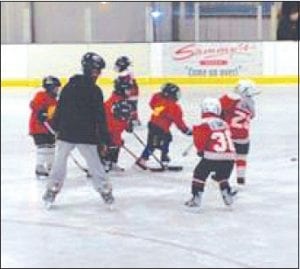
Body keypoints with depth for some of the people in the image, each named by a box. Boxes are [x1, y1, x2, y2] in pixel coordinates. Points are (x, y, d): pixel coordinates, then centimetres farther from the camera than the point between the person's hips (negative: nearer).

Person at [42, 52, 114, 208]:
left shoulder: (69, 86, 3)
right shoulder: (95, 91, -10)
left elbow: (59, 109, 9)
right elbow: (100, 117, -10)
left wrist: (56, 127, 22)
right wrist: (104, 139, -7)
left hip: (66, 133, 3)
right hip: (86, 136, -3)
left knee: (60, 161, 14)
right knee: (94, 163, 7)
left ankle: (52, 191, 13)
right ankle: (105, 190, 10)